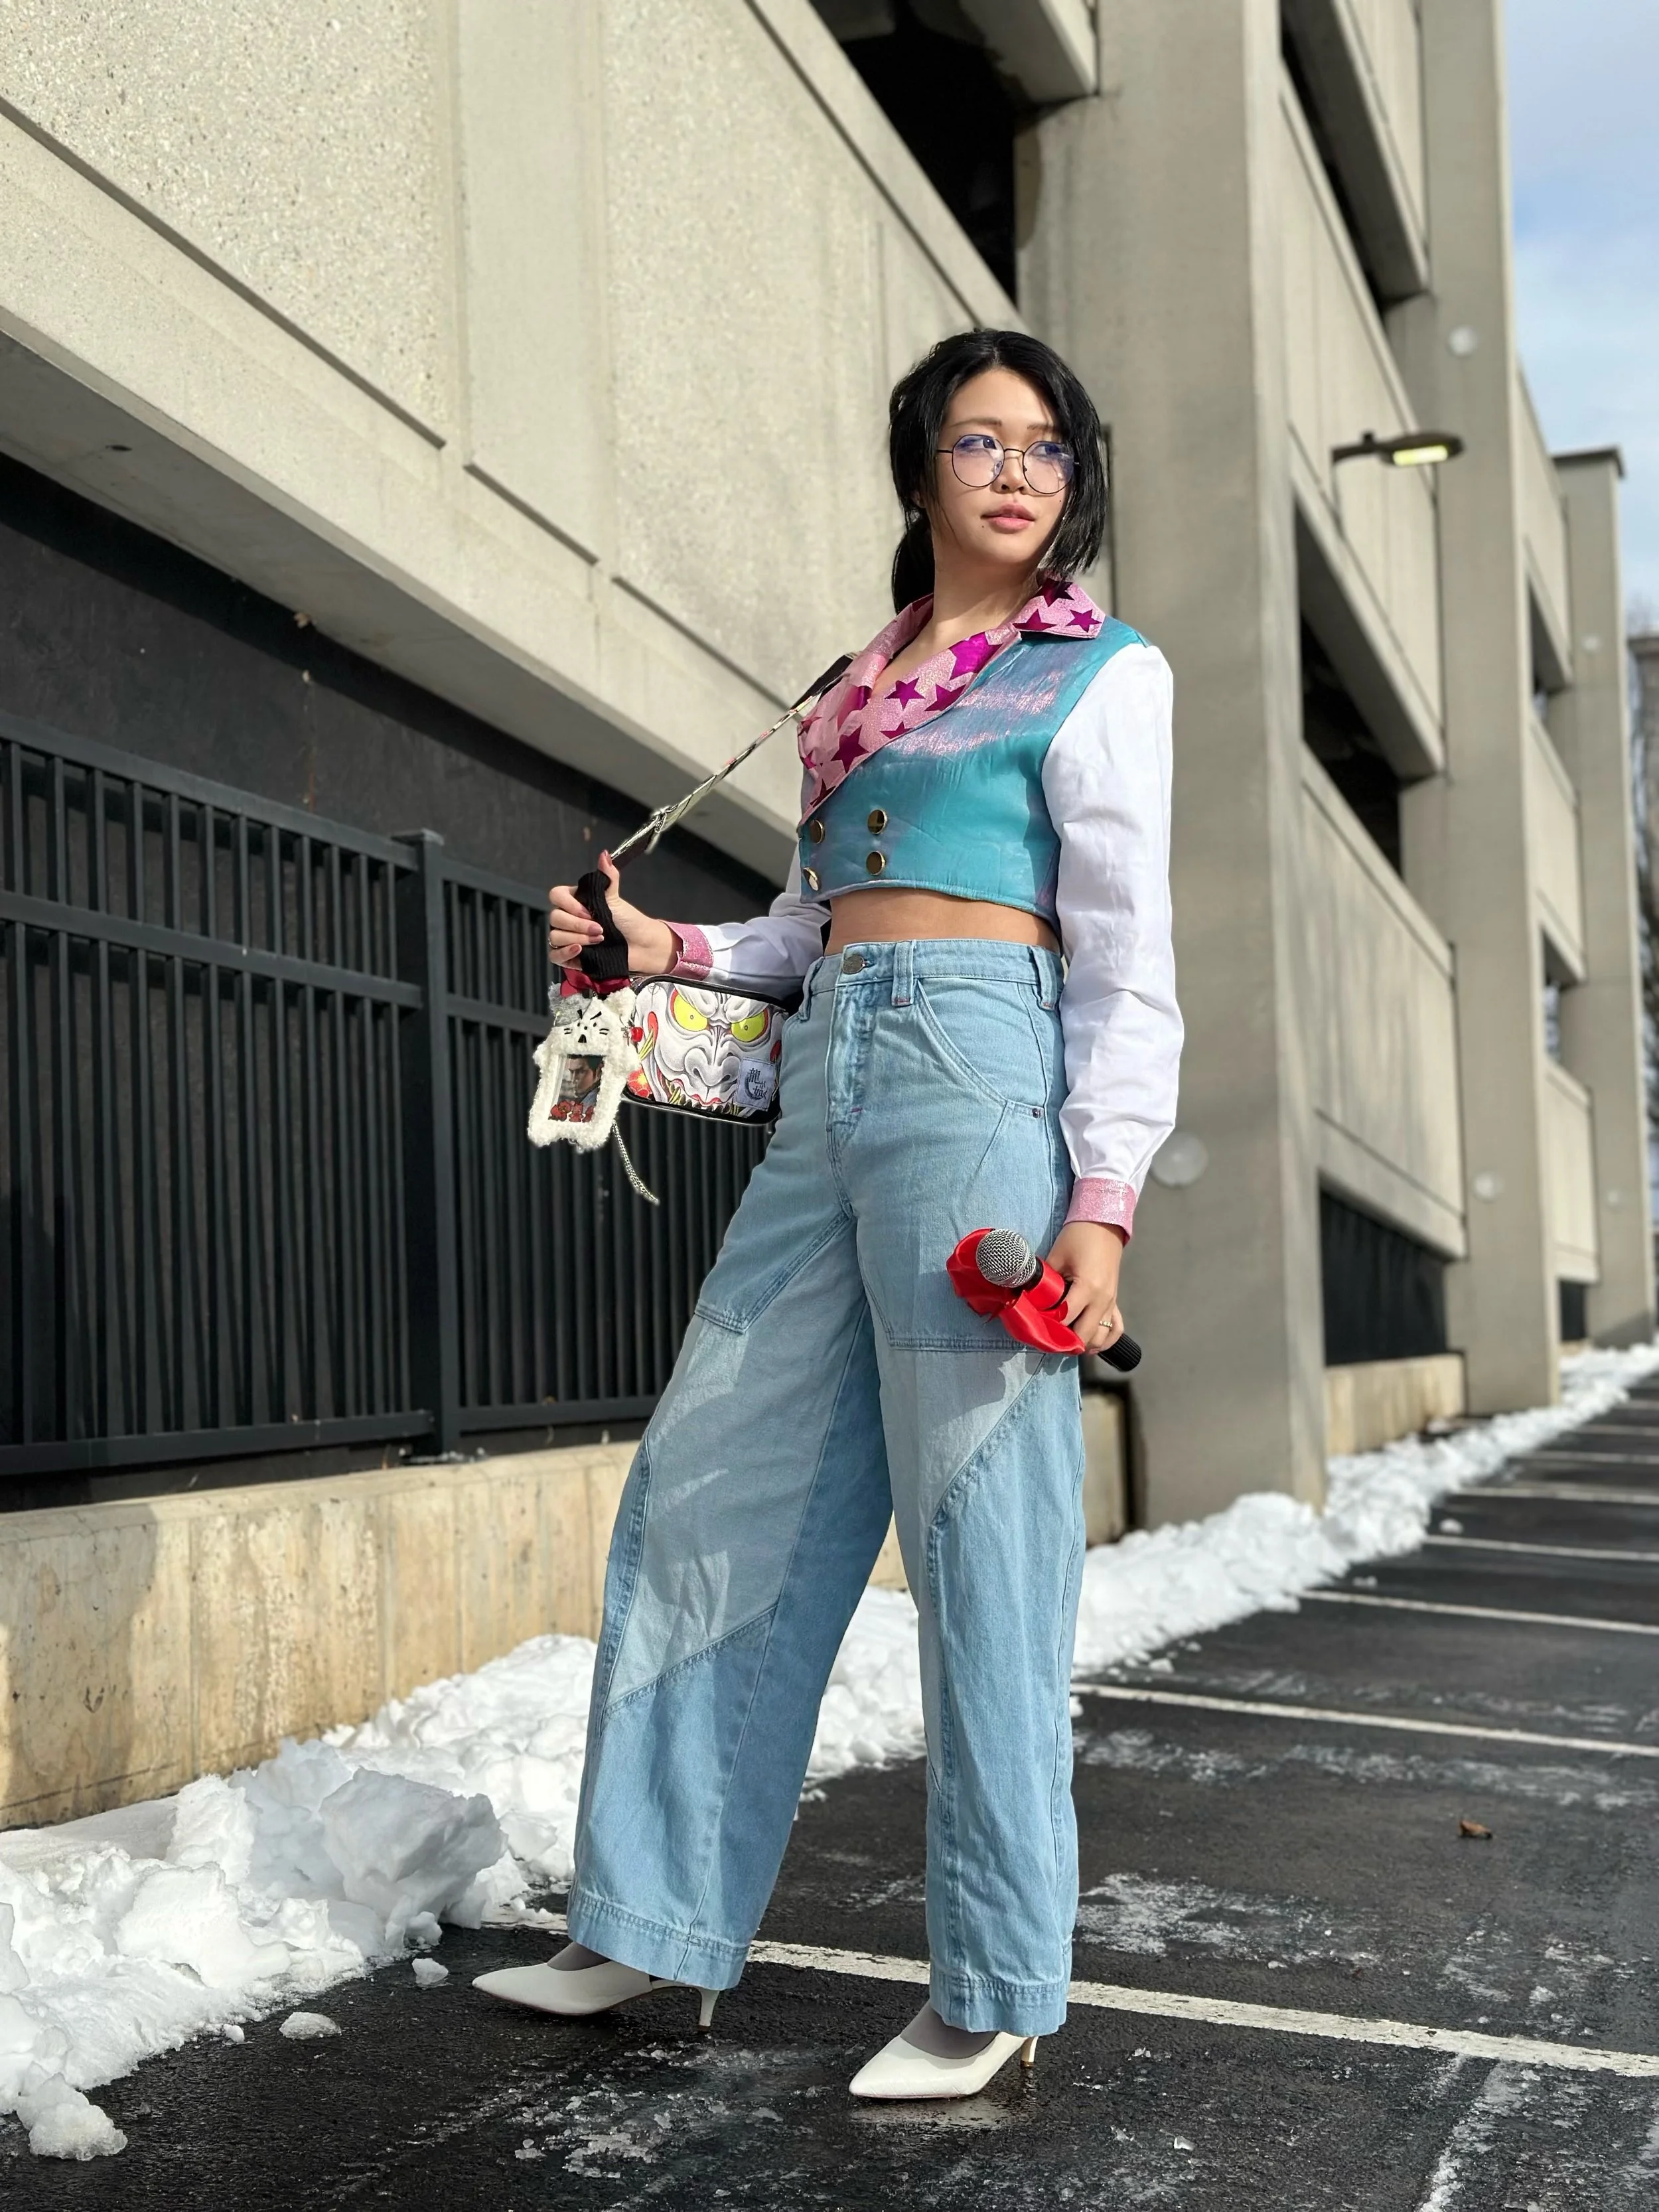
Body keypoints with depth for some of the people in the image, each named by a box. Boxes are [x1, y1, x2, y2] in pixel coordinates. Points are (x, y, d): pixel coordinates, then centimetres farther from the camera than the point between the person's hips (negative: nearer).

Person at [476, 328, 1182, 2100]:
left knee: (978, 1525, -6)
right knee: (712, 1494, 5)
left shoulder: (1099, 674, 5)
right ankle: (656, 1924, 15)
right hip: (824, 1091, 7)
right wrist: (666, 949, 7)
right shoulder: (861, 684, 22)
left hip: (974, 1076, -6)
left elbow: (1125, 962, -3)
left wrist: (1103, 1195, -13)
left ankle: (996, 1989, 4)